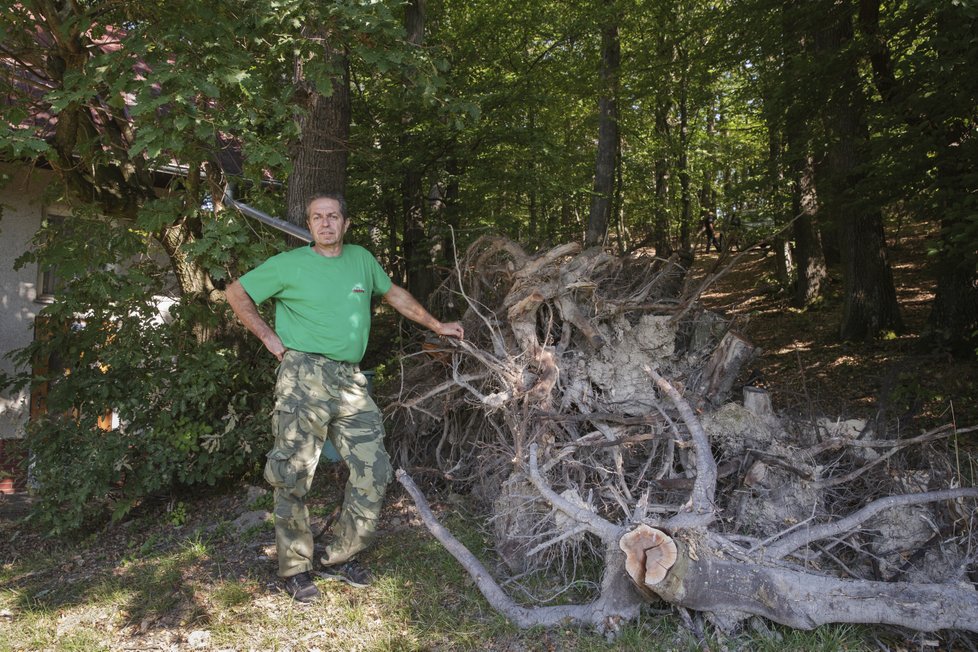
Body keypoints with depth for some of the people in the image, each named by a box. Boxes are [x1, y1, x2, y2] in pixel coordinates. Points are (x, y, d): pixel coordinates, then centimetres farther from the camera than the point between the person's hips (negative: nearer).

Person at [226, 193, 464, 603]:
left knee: (373, 470, 2)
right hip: (304, 376, -4)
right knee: (294, 475, -1)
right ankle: (295, 569, 16)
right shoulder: (290, 264, 3)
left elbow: (394, 294, 28)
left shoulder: (362, 259, 14)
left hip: (350, 380, 4)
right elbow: (237, 293, 11)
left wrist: (436, 326, 30)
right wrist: (268, 336, 2)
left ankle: (340, 558, 19)